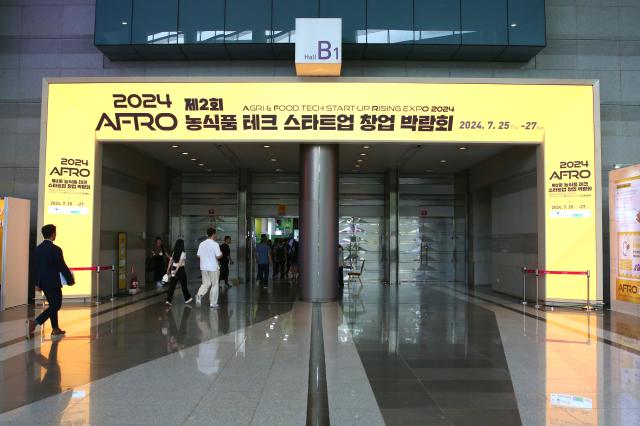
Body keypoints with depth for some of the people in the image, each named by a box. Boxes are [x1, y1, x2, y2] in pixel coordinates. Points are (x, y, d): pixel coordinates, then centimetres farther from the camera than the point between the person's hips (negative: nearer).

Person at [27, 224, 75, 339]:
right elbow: (62, 267, -15)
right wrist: (71, 280, -3)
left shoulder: (38, 248, 6)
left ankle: (55, 329, 23)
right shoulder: (55, 249, -17)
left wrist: (38, 282, 20)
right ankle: (34, 323, -14)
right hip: (53, 282, -8)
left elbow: (36, 266, 12)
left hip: (43, 282, 8)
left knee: (53, 305, 17)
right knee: (56, 306, 0)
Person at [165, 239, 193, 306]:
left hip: (173, 269, 4)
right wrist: (176, 270, -20)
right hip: (181, 269, -4)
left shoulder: (174, 253, 7)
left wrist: (168, 269, 5)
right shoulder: (183, 253, -10)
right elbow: (180, 263, -17)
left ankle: (168, 300, -5)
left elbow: (170, 261, 4)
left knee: (172, 285, 3)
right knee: (183, 285, 10)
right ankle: (187, 298, 24)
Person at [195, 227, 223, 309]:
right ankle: (213, 303, 9)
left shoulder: (201, 244, 4)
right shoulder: (215, 244, -13)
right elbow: (218, 256, -17)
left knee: (205, 283, 14)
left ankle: (199, 295, -14)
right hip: (213, 267, -5)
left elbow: (198, 255, 8)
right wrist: (221, 254, 4)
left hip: (204, 267, 5)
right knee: (214, 285, 6)